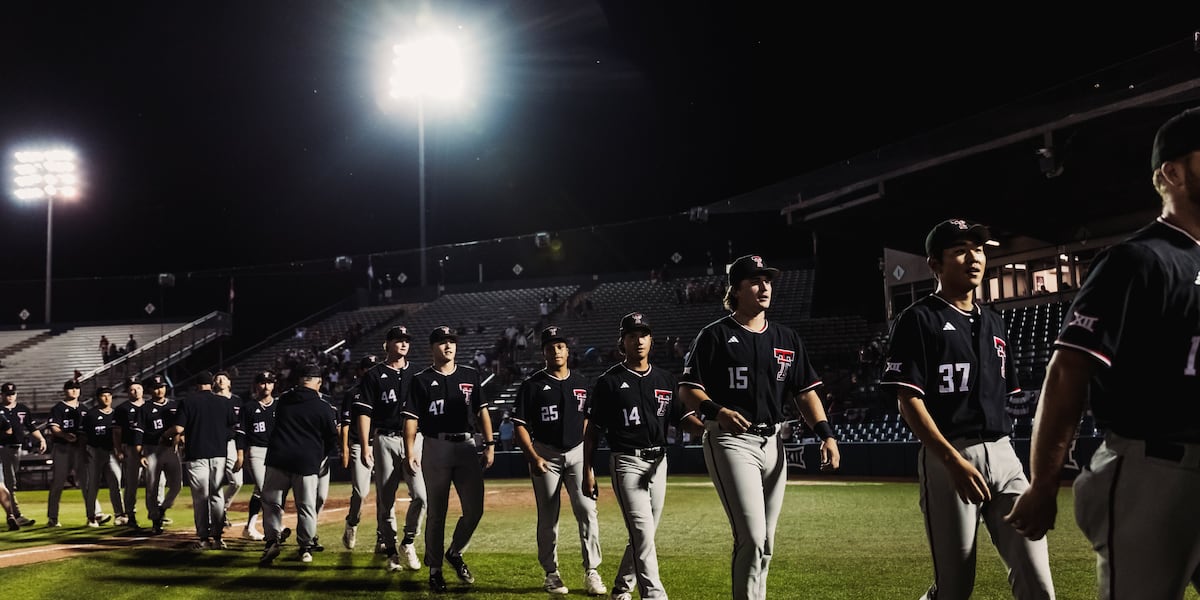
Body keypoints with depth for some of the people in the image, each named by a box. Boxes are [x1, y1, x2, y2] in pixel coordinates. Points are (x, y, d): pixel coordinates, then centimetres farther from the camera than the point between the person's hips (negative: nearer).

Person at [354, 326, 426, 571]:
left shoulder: (416, 375, 13)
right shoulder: (373, 375, 3)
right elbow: (364, 413, -2)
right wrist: (365, 447, -10)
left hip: (414, 440, 2)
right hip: (386, 440, -2)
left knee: (421, 495, -12)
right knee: (385, 500, 2)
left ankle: (408, 542, 8)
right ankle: (391, 552, 12)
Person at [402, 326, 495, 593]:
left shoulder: (470, 376, 10)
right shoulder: (422, 380, 2)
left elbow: (482, 411, 10)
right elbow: (411, 419, -2)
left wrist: (489, 445, 1)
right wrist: (410, 453, -12)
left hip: (467, 446, 3)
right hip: (435, 448, -3)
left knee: (474, 509, 0)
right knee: (436, 512, 3)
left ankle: (455, 553, 25)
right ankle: (435, 569, 14)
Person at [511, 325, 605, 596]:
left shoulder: (580, 383, 8)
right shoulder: (532, 385, -3)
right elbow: (520, 425, -4)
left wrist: (589, 456, 8)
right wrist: (533, 457, -15)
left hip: (577, 453, 2)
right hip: (546, 455, -2)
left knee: (587, 510, -8)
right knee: (548, 517, 4)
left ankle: (591, 572, -3)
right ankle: (551, 573, 16)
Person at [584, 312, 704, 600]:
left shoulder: (666, 380, 11)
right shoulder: (609, 381, -1)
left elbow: (686, 417, 4)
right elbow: (593, 430, 1)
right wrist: (587, 469, -5)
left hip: (658, 461, 5)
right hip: (626, 462, -5)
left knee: (644, 534, 12)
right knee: (643, 532, -16)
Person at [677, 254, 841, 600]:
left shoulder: (786, 338, 13)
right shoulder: (715, 335, -2)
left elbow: (805, 391, 11)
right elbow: (688, 389, -5)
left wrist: (826, 434, -4)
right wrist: (718, 411, -24)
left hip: (773, 443, 6)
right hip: (730, 441, -6)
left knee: (765, 543, 10)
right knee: (752, 538, -16)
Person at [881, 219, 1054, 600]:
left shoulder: (994, 323, 18)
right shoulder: (919, 320, -3)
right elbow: (908, 400, -10)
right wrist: (954, 462, -19)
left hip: (1003, 454, 6)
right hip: (947, 457, -6)